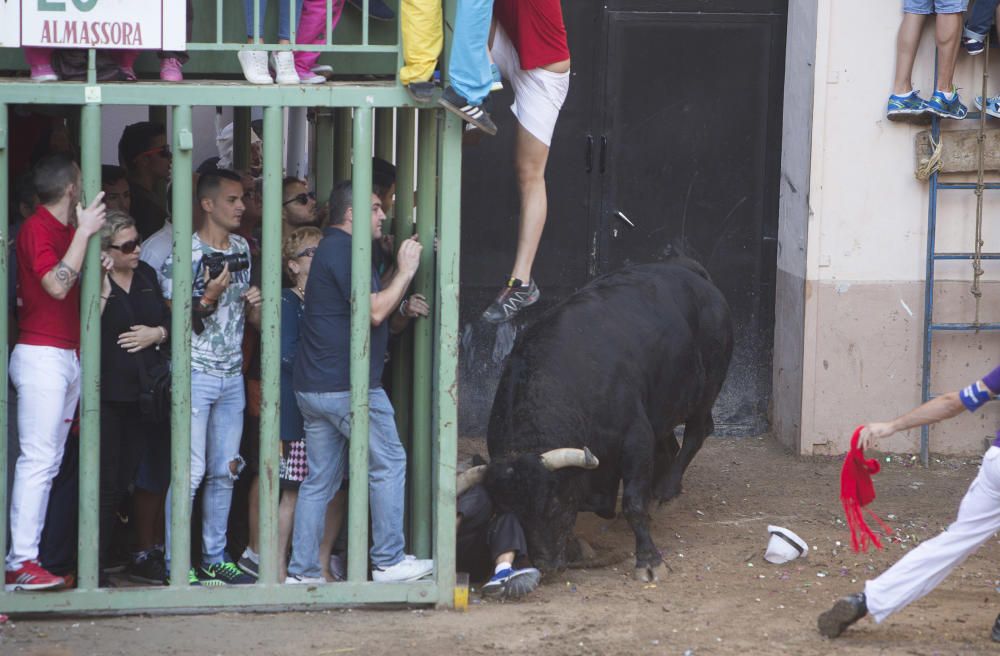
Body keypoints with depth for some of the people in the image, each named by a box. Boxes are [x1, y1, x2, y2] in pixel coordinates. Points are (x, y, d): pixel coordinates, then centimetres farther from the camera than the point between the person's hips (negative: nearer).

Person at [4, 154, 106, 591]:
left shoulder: (65, 229, 16)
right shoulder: (37, 228, -10)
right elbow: (57, 286, -22)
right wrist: (84, 233, -18)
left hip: (68, 355, 9)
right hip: (41, 354, -9)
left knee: (49, 461, 6)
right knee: (38, 459, -12)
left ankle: (26, 557, 6)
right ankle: (21, 562, -13)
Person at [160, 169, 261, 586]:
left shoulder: (242, 249, 13)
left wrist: (254, 305, -2)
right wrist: (209, 298, -23)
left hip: (232, 375, 7)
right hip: (196, 374, -7)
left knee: (225, 470, 8)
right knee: (191, 470, -10)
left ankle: (215, 559, 15)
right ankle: (176, 564, -6)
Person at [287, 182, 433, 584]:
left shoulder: (330, 249, 22)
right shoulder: (346, 251, -12)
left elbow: (372, 305, 25)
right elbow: (375, 311, -18)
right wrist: (406, 271, -8)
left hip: (312, 386, 10)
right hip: (348, 385, -10)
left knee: (320, 479, 8)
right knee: (388, 464, 0)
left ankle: (302, 571, 6)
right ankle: (388, 561, 3)